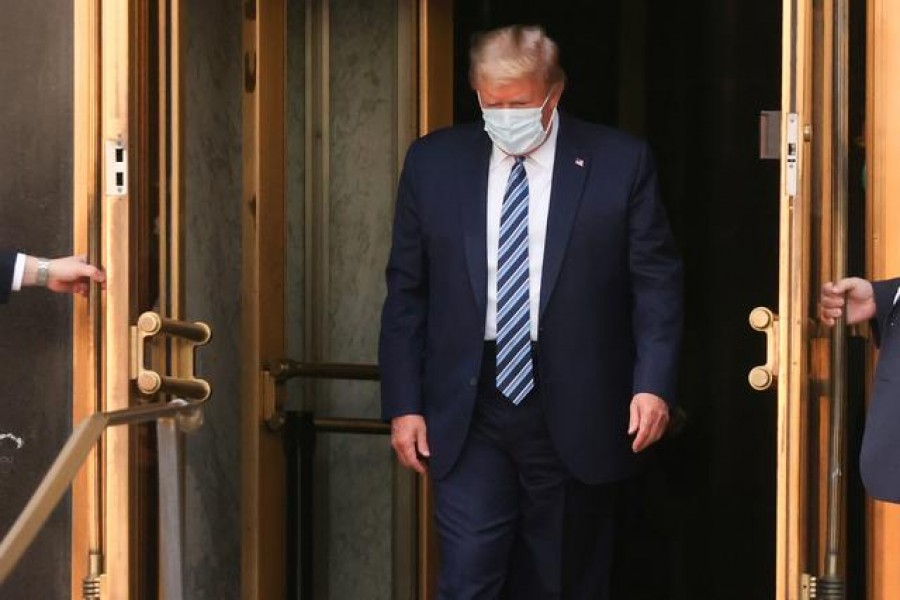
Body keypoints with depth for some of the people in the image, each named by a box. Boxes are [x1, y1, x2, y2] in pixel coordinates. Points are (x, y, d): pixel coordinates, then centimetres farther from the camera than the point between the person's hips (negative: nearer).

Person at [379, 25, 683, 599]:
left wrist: (653, 382, -13)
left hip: (576, 414, -1)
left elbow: (657, 281, -1)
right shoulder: (434, 162, 4)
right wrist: (403, 403, 1)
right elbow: (407, 292, 6)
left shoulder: (621, 162, -1)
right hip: (470, 408, 1)